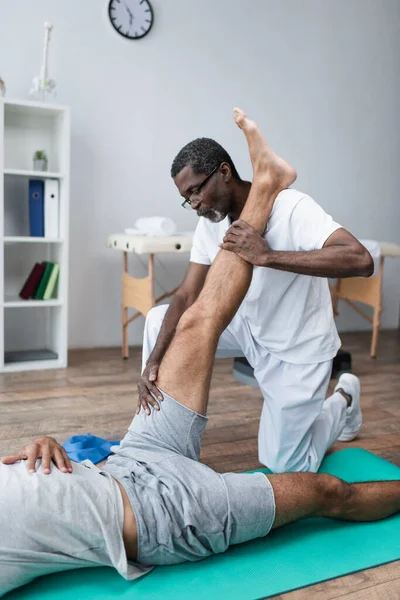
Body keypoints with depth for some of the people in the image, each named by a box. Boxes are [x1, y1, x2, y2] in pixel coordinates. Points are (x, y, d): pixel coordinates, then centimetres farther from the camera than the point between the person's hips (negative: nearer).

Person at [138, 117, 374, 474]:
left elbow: (361, 261, -39)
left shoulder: (291, 207, -27)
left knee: (285, 468, 2)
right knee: (159, 319, -8)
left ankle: (343, 403, 29)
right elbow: (187, 298, -10)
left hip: (296, 350, -6)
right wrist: (154, 360, -23)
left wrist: (267, 256, -44)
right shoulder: (211, 223, -8)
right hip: (249, 328, 6)